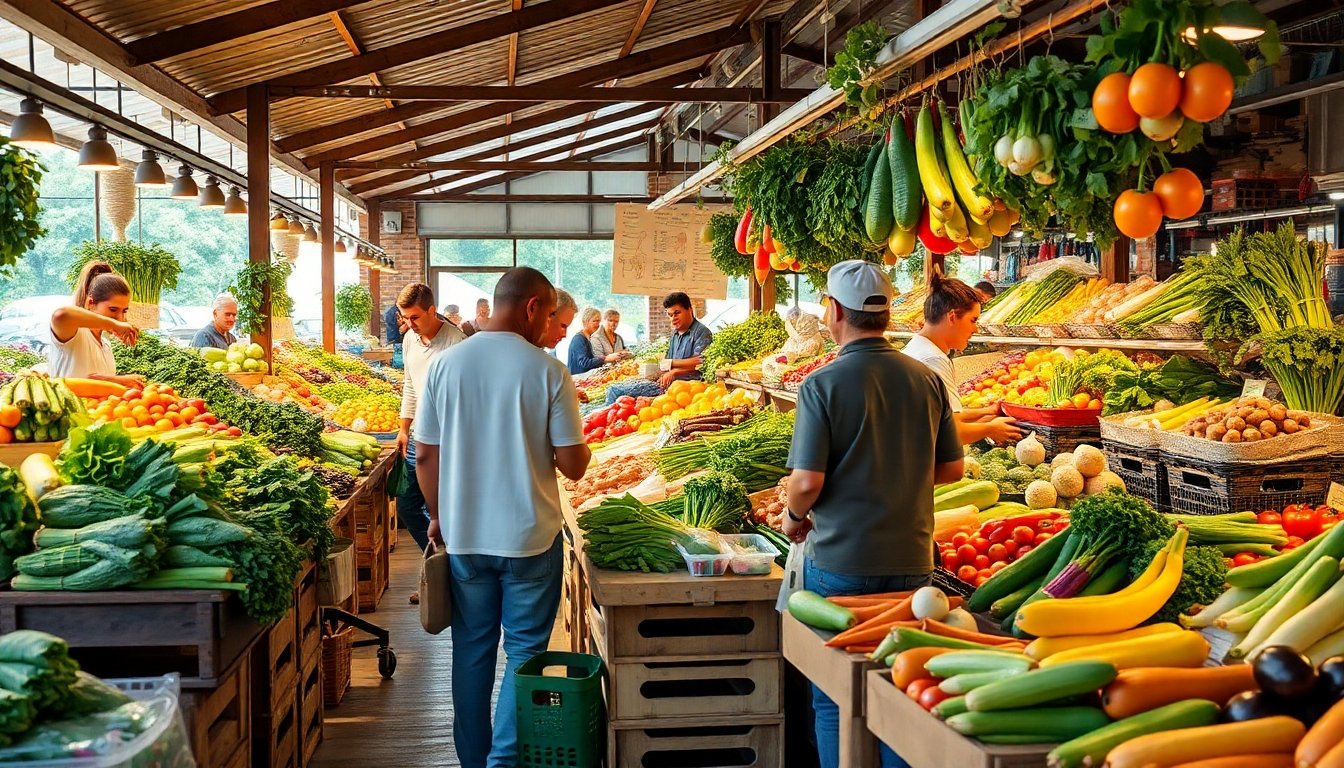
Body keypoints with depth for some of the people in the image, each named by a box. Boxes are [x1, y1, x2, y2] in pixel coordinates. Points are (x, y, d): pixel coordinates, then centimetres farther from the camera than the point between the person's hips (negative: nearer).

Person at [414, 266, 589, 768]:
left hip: (463, 535, 4)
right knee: (524, 652, 8)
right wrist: (581, 448, 12)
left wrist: (438, 516, 16)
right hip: (530, 537, -3)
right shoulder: (548, 371, -12)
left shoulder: (445, 364, -2)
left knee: (472, 649, 15)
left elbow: (425, 454, 2)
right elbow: (573, 465, -11)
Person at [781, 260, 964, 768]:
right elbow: (951, 469, 7)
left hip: (840, 563, -4)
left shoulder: (822, 385, -14)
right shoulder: (926, 379, 0)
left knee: (834, 698, 10)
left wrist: (794, 517, 4)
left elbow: (807, 482, -16)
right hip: (911, 561, 4)